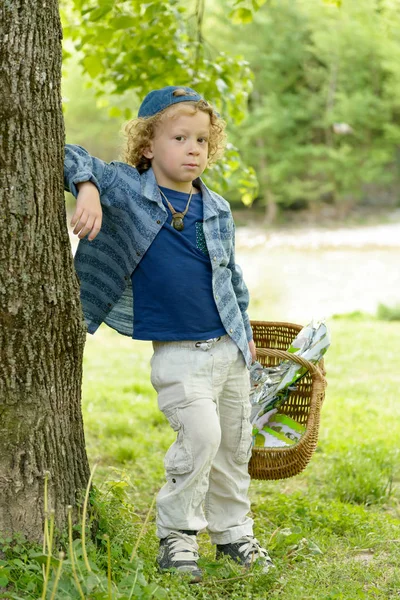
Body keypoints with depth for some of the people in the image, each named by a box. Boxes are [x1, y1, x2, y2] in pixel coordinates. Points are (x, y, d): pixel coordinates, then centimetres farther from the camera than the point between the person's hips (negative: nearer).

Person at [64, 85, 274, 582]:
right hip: (177, 352, -5)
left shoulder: (218, 211, 8)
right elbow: (73, 159, -7)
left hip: (229, 348, 5)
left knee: (234, 443, 13)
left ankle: (233, 533, 31)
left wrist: (244, 328, 25)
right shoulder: (127, 190, -5)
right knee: (200, 433, -20)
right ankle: (176, 537, -4)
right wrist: (88, 187, -27)